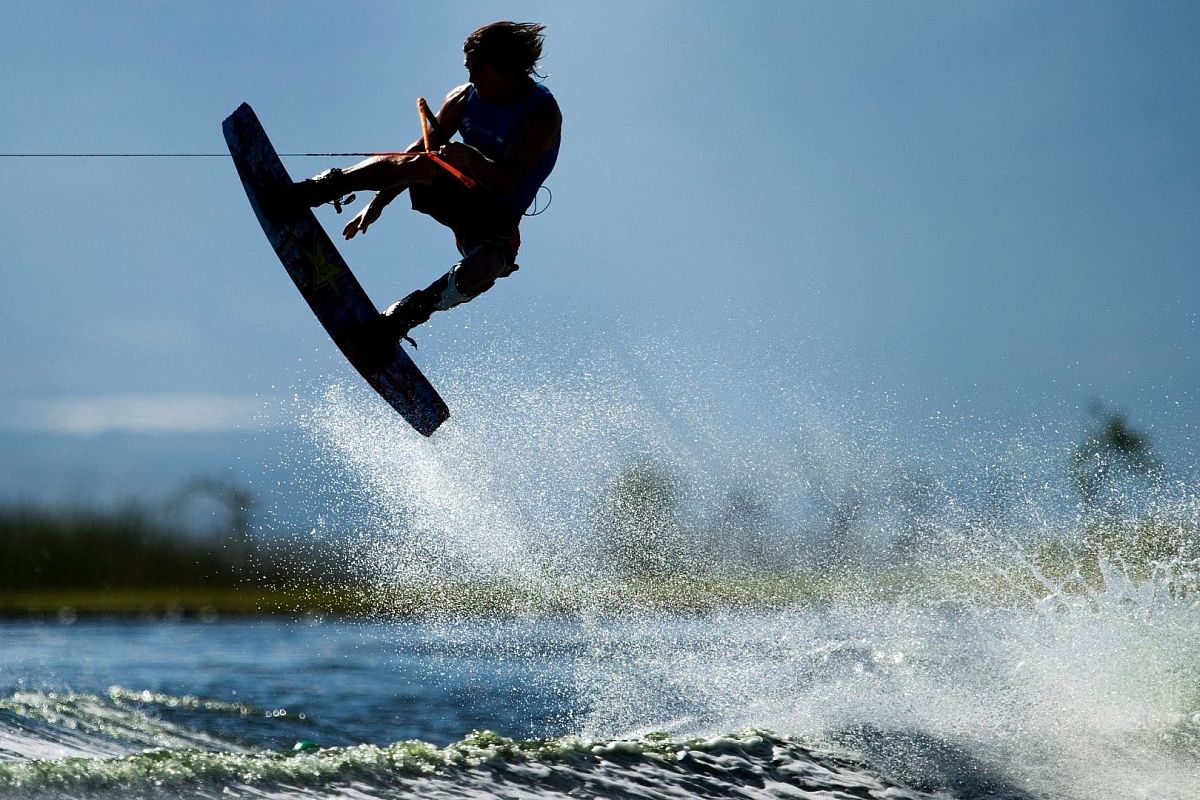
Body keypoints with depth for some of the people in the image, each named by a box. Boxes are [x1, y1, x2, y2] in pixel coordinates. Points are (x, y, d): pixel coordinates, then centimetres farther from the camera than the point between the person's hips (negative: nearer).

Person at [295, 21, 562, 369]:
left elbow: (506, 181, -30)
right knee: (416, 164, -30)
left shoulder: (542, 115, -19)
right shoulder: (464, 98, 0)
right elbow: (421, 151, 8)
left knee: (481, 269, -39)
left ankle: (399, 318, -29)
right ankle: (320, 189, -31)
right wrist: (377, 204, 3)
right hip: (457, 196, 5)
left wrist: (470, 158, -50)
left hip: (496, 220, -5)